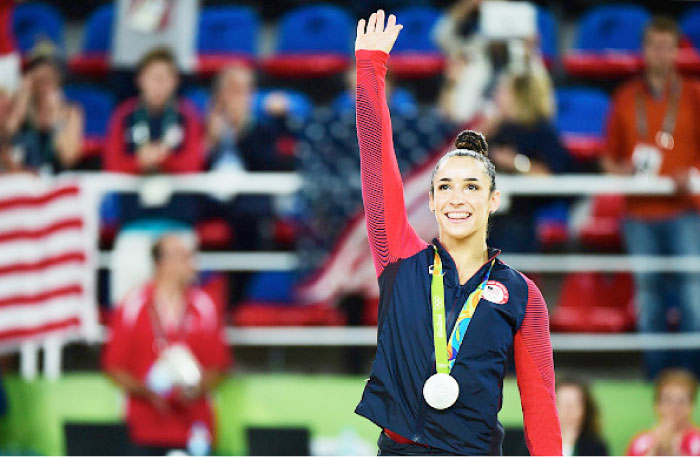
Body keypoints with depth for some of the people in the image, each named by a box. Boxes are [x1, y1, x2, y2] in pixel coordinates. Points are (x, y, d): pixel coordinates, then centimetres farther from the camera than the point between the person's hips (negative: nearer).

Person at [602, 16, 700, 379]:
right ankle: (655, 378, 8)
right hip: (639, 215, 2)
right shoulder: (625, 98, 11)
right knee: (647, 294, 3)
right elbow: (609, 156, 15)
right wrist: (618, 170, -6)